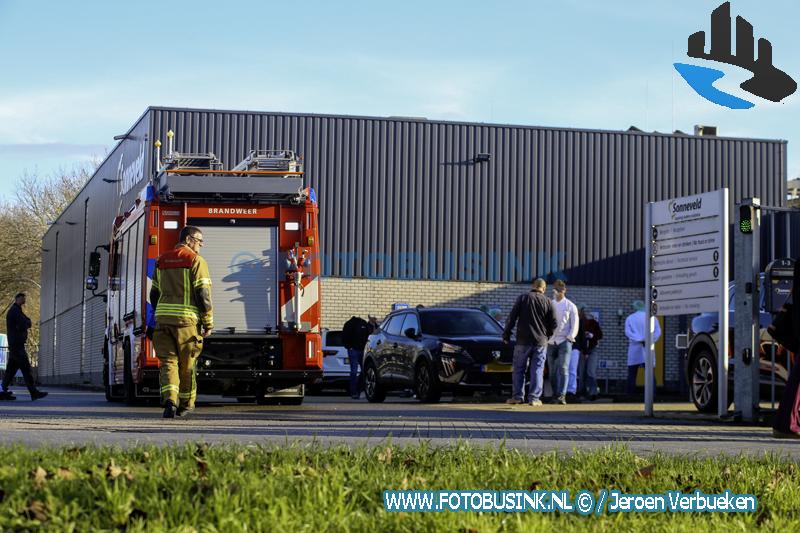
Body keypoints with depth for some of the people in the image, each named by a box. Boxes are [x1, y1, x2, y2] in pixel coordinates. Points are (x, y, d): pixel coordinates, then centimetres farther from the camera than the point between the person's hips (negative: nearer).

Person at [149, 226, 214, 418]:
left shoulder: (162, 260, 14)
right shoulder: (196, 261, -5)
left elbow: (155, 294, 17)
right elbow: (203, 295, -10)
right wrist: (208, 324, -4)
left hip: (164, 318, 4)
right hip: (187, 320, -4)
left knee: (168, 362, 0)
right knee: (187, 364, 10)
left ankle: (170, 400, -20)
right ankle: (186, 404, 21)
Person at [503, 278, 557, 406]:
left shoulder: (523, 298, -1)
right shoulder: (547, 302, 2)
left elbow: (512, 318, -2)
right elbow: (553, 323, 5)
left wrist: (506, 334, 6)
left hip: (523, 340, -1)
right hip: (541, 341, 1)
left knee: (518, 369, 7)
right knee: (537, 369, 3)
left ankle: (517, 396, 4)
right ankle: (534, 398, -1)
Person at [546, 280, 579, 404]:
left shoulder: (570, 306, 4)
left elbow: (575, 325, 2)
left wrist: (569, 338, -9)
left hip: (564, 341, -4)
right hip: (551, 342, 4)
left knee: (563, 369, -13)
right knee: (552, 371, 3)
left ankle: (562, 395, -19)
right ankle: (555, 395, 10)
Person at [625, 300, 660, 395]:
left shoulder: (630, 318, 4)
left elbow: (627, 332, -9)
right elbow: (658, 331, -5)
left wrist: (640, 340, -13)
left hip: (634, 349, 0)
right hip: (647, 350, 0)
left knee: (632, 374, 6)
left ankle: (630, 394, 7)